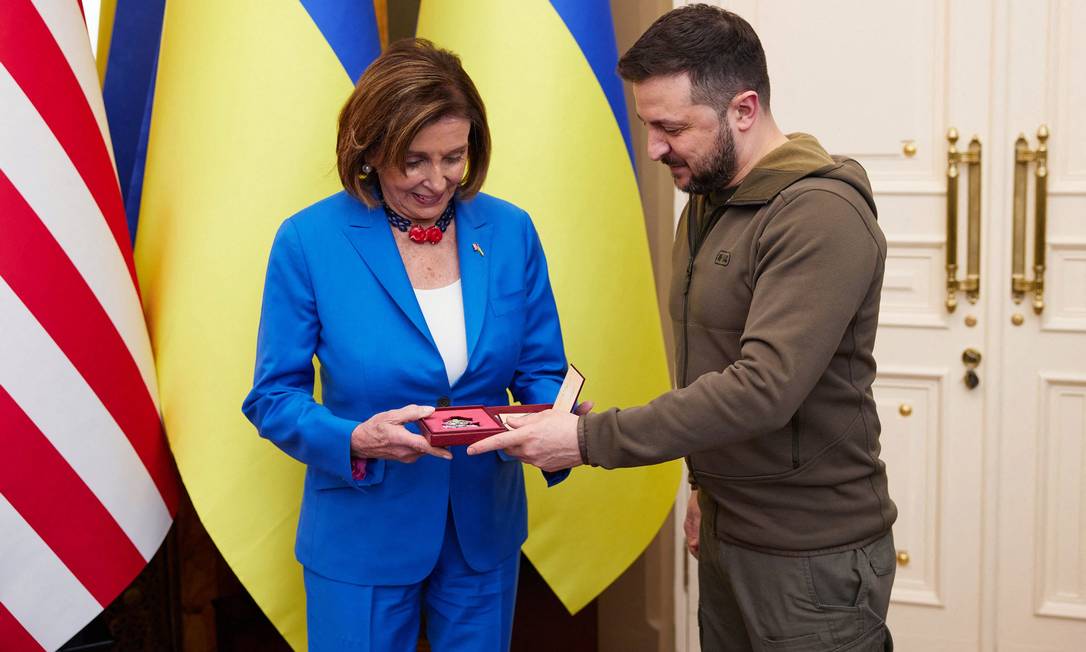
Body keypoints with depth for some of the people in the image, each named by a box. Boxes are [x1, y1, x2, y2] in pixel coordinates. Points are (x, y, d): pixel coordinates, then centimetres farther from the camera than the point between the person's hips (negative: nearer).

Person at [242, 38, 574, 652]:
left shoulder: (511, 232, -5)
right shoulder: (309, 242, -13)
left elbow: (542, 370, 3)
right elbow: (273, 397, -8)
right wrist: (355, 440, -27)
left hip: (485, 530, 3)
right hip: (362, 536, -3)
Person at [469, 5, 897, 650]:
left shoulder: (822, 216, -20)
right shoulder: (706, 202, 8)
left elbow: (764, 387, -30)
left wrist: (590, 439, -28)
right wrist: (706, 481, 13)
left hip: (810, 555, -7)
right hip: (726, 535, 8)